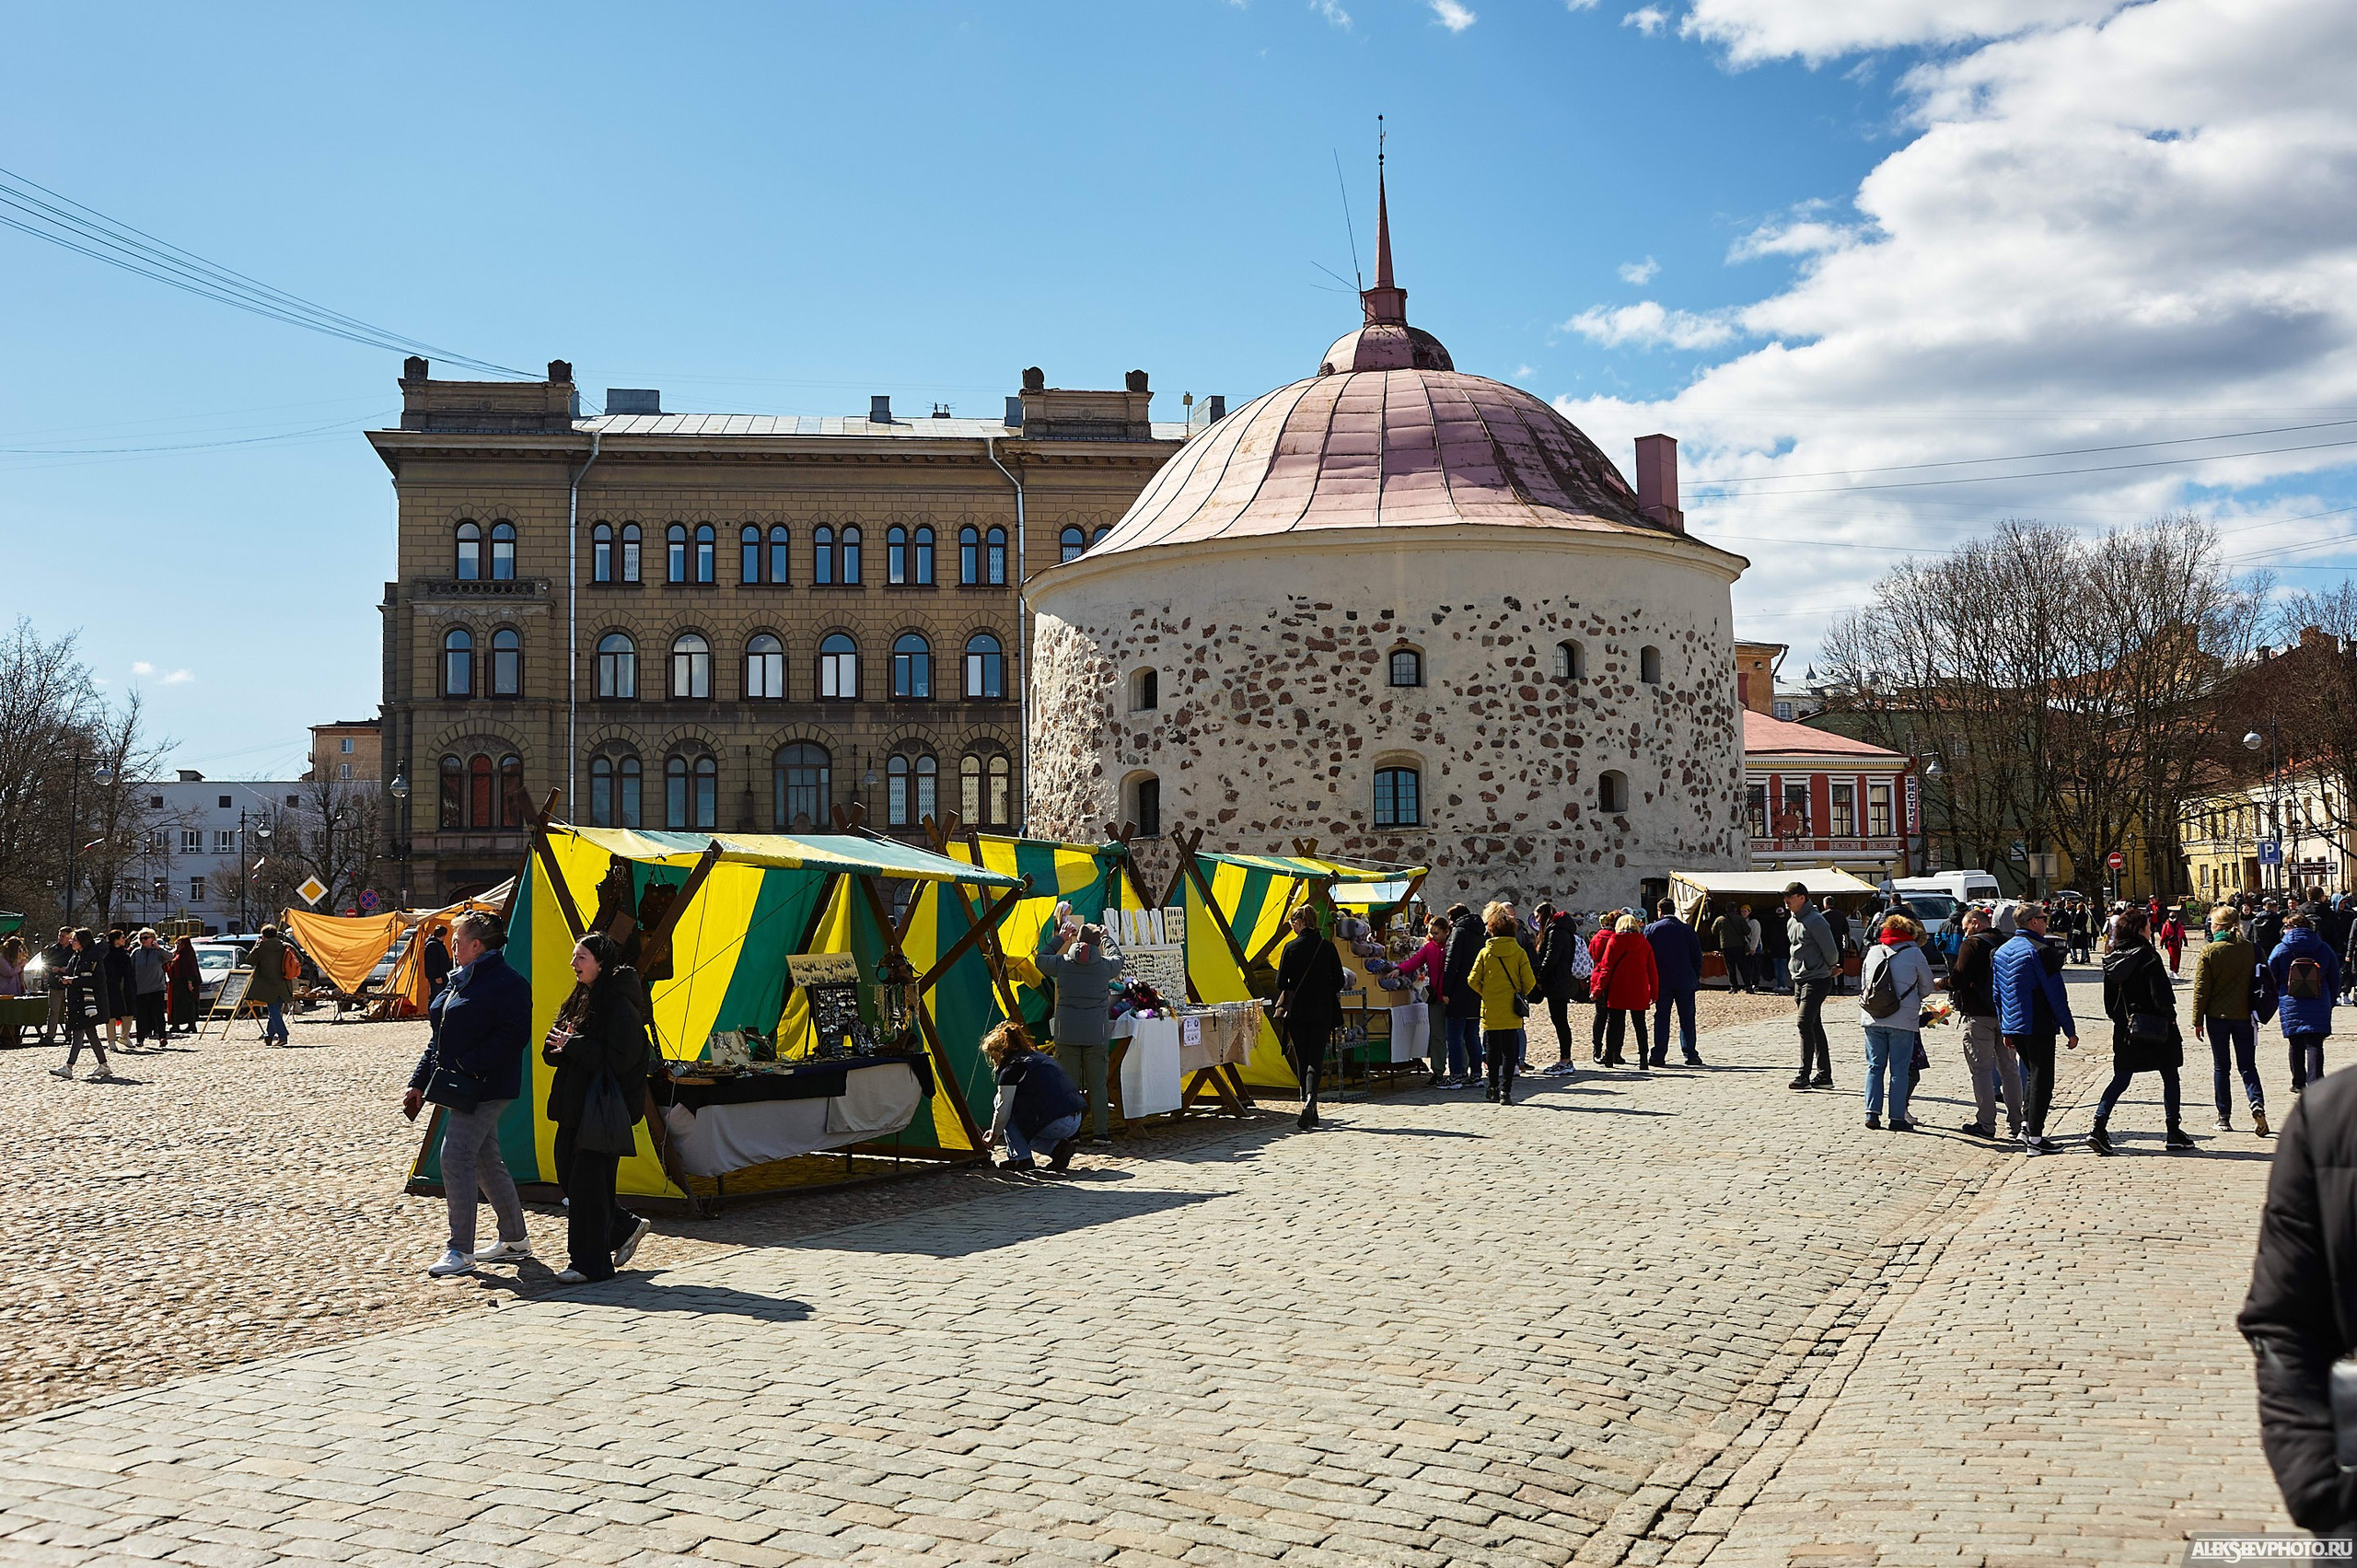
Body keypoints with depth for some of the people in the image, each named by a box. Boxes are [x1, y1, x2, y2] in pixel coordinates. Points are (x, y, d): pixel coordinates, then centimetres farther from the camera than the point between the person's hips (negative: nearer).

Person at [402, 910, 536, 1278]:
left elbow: (513, 1034, -22)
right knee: (485, 1160, 14)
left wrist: (470, 1065, -25)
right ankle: (515, 1240, 24)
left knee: (456, 1158, -14)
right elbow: (439, 1038, 22)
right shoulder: (458, 982, 17)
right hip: (458, 1086, 10)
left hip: (484, 1089, -10)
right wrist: (419, 1082, 17)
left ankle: (461, 1250, -10)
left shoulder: (507, 983, -14)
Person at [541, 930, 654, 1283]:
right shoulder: (591, 998, 13)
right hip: (577, 1106, 9)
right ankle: (628, 1228, 26)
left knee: (586, 1183, -4)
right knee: (569, 1178, 11)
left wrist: (573, 1046, -18)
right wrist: (557, 1047, -3)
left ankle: (589, 1263, 6)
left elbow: (619, 1059, -22)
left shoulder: (621, 1004, -15)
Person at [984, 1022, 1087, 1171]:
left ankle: (1021, 1158, 3)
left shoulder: (1011, 1070, -4)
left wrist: (994, 1135, 18)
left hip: (1054, 1125, -9)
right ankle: (1057, 1146, 9)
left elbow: (1003, 1110, -2)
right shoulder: (1038, 1057, 22)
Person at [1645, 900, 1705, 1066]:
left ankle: (1658, 1055, 2)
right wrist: (1697, 975, 14)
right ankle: (1690, 1054, 4)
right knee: (1687, 1018, 6)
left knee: (1661, 1017, 5)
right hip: (1685, 980, 0)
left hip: (1661, 980, 0)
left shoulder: (1651, 929, -1)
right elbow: (1697, 955, 3)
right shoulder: (1687, 929, 1)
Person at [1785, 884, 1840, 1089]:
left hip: (1816, 981, -9)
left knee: (1805, 1023, -15)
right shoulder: (1791, 922, 13)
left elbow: (1831, 951, -12)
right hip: (1799, 980, 9)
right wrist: (1832, 969, 21)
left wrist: (1831, 968, 7)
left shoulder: (1815, 921, -15)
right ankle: (1824, 1075, 17)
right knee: (1815, 1027, 11)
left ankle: (1804, 1075, -14)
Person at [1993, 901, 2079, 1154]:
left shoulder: (2000, 952, 11)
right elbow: (2056, 994, -14)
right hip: (2039, 1027, -7)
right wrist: (2069, 1029, -8)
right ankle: (2035, 1137, 0)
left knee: (2032, 1075, 21)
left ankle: (2026, 1125, 17)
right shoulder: (2041, 951, -14)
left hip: (2014, 1026, 7)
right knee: (2041, 1079, -1)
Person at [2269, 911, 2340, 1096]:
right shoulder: (2324, 949, 4)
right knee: (2315, 1045, -1)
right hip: (2319, 1005, 1)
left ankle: (2299, 1083, 16)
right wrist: (2330, 1002, 21)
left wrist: (2274, 1004, 13)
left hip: (2290, 1005, -1)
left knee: (2295, 1045, 9)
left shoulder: (2280, 950, -1)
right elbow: (2335, 979, 11)